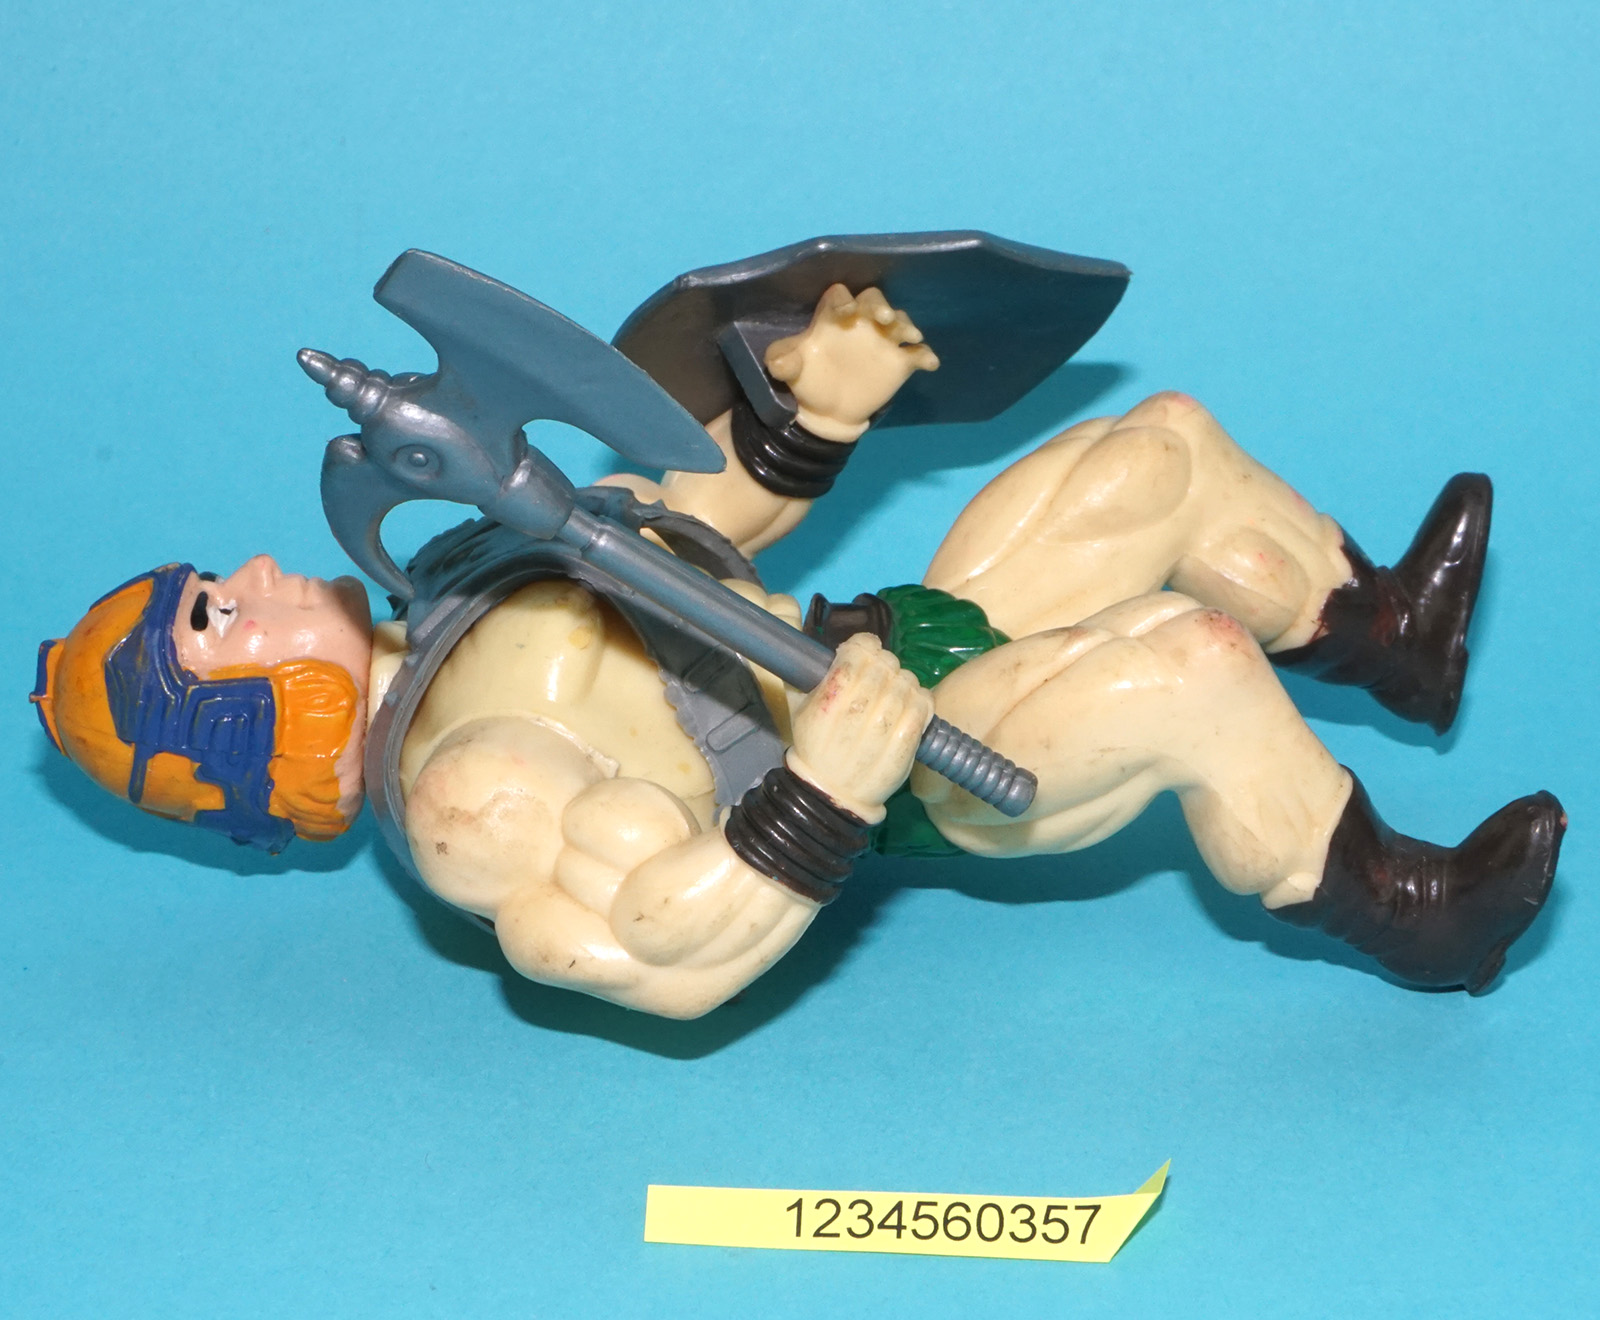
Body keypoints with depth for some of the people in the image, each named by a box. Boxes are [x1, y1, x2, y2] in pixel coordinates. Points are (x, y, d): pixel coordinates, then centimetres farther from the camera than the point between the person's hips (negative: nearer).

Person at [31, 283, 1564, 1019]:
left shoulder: (448, 618, 9)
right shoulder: (460, 789, -21)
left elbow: (701, 513, 21)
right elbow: (657, 948, -34)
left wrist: (818, 403, 10)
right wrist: (824, 788, -45)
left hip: (906, 637, 10)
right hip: (923, 766, -10)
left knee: (1167, 448, 8)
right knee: (1192, 659, -32)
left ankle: (1381, 629, 28)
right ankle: (1400, 910, -8)